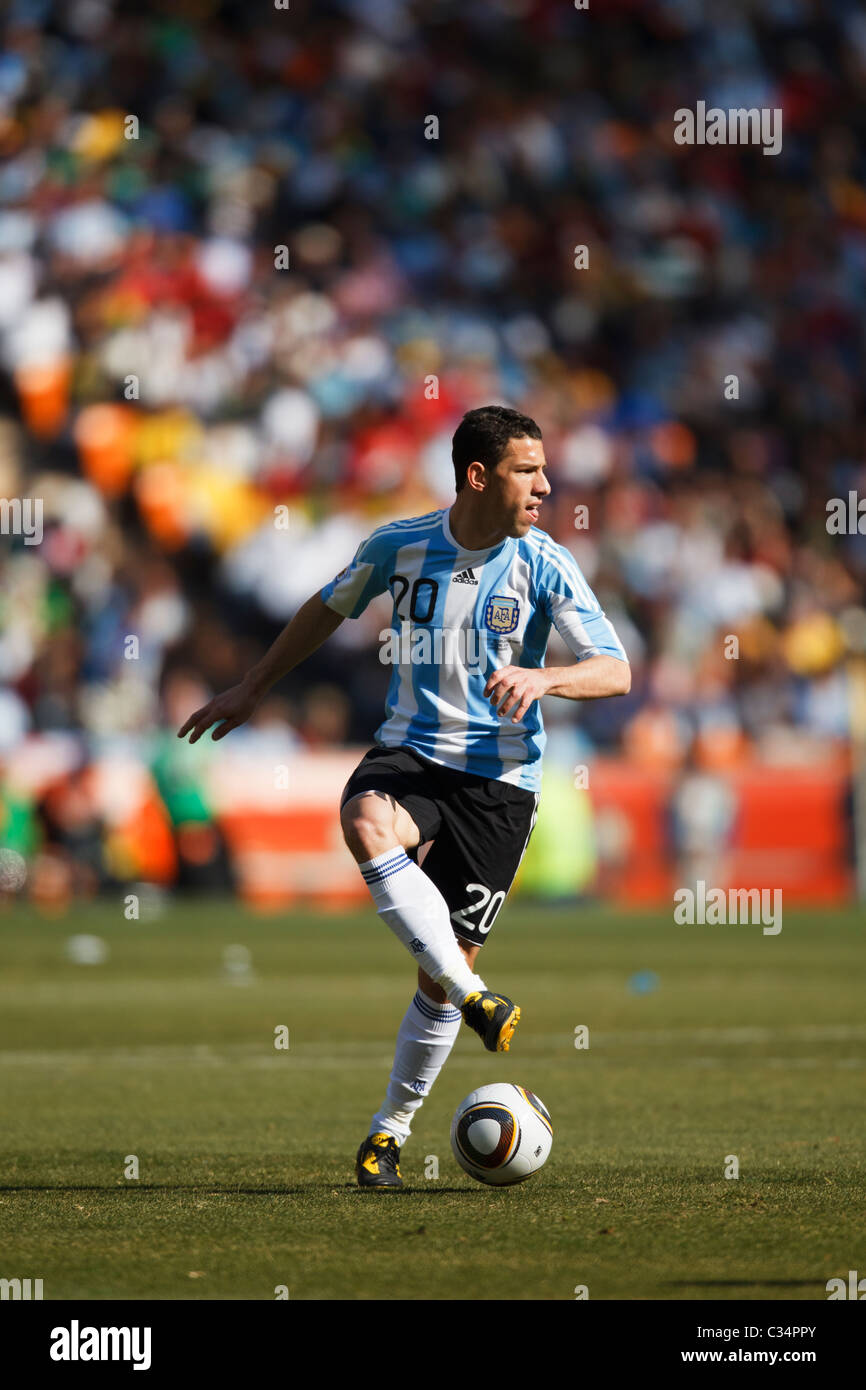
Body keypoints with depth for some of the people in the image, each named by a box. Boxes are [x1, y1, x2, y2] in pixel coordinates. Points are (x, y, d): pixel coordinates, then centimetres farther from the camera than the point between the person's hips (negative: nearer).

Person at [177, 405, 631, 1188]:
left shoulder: (544, 565, -7)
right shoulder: (399, 548, -2)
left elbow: (617, 673, -11)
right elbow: (329, 609, 18)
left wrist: (544, 678, -31)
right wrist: (254, 689, 25)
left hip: (499, 779, -1)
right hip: (410, 751, 1)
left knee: (444, 969, -1)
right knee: (367, 822, -37)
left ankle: (392, 1130, 19)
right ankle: (474, 1000, -38)